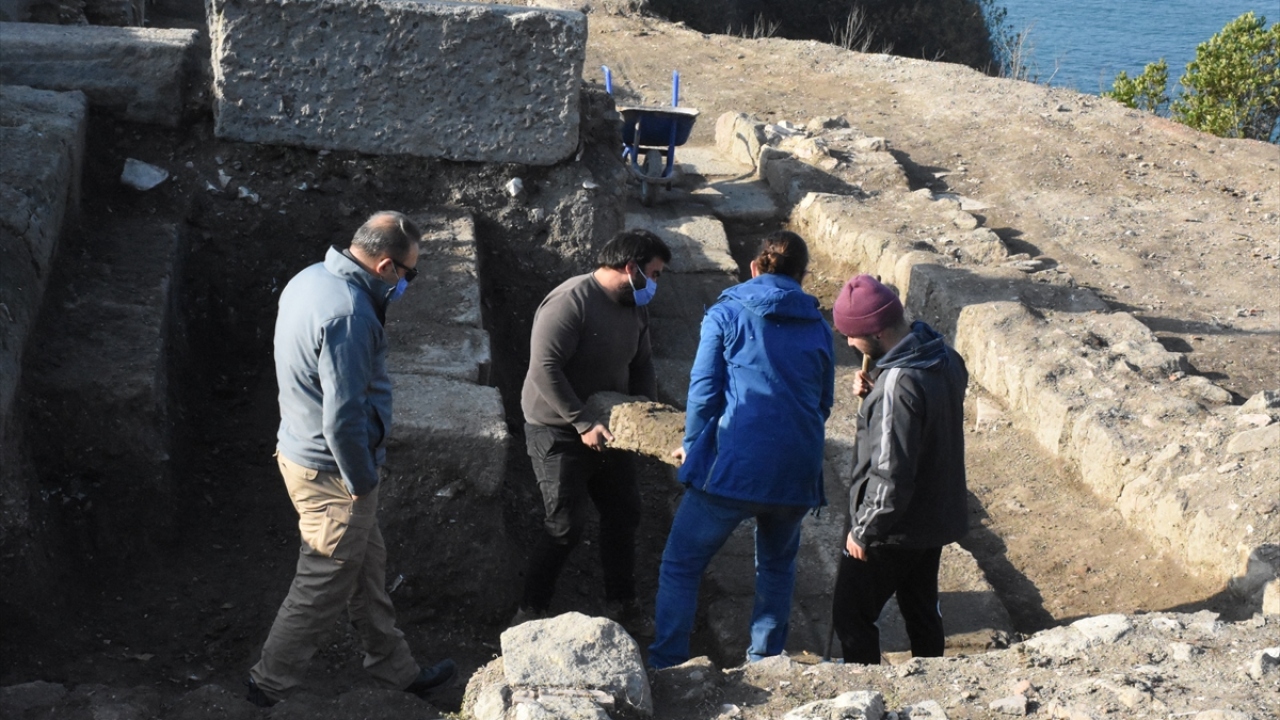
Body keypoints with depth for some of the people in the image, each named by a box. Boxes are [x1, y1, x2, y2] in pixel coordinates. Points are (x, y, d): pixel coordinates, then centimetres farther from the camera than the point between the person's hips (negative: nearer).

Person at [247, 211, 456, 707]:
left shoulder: (312, 277, 1)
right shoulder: (349, 315, -30)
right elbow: (342, 417, -28)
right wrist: (361, 483, -17)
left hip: (302, 449, 10)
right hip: (330, 471, -10)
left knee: (368, 568, 22)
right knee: (323, 588, 8)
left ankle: (396, 669, 37)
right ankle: (269, 688, 23)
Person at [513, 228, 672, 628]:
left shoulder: (635, 308, 3)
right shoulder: (571, 301, -24)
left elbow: (641, 363, 16)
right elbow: (544, 369, -29)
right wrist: (583, 423, -29)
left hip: (604, 429, 9)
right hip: (558, 431, -8)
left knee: (624, 513, 14)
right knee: (566, 526, -11)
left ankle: (621, 604, 29)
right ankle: (530, 612, 3)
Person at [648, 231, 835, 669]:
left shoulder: (726, 315, 0)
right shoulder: (818, 328, 11)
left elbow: (703, 392, -5)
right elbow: (823, 405, 17)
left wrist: (692, 446, 10)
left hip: (732, 467, -4)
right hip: (796, 472, 4)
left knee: (681, 566, 8)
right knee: (777, 567, 26)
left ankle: (665, 668, 6)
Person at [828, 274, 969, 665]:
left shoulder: (898, 386, -30)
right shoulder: (942, 356, -3)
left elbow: (891, 475, -29)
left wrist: (863, 531, -16)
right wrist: (874, 392, -3)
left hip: (896, 528, -9)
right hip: (937, 514, 9)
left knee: (851, 616, 7)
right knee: (922, 611, 22)